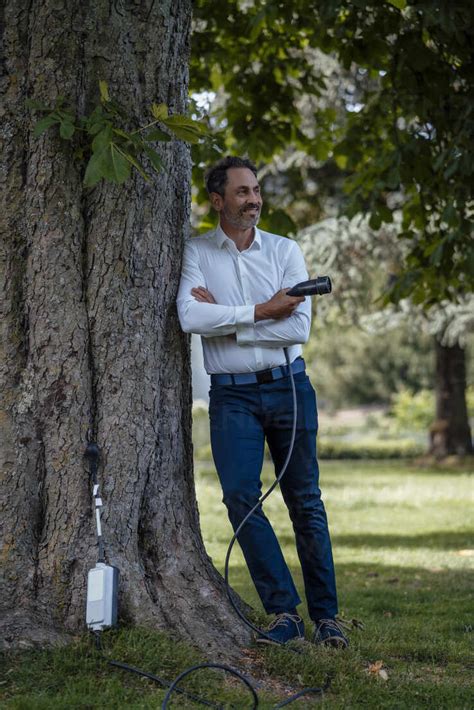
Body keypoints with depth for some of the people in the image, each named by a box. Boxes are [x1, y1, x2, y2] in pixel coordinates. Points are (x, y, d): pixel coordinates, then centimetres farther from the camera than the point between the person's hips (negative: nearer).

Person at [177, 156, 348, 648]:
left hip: (288, 386, 1)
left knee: (305, 501, 2)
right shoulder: (196, 253, 4)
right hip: (232, 394, -1)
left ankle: (325, 616, 9)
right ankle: (284, 612, -8)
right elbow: (190, 317, -14)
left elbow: (299, 328, -7)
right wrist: (260, 313, -12)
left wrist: (225, 322, -10)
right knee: (240, 497, -14)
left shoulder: (285, 251, 5)